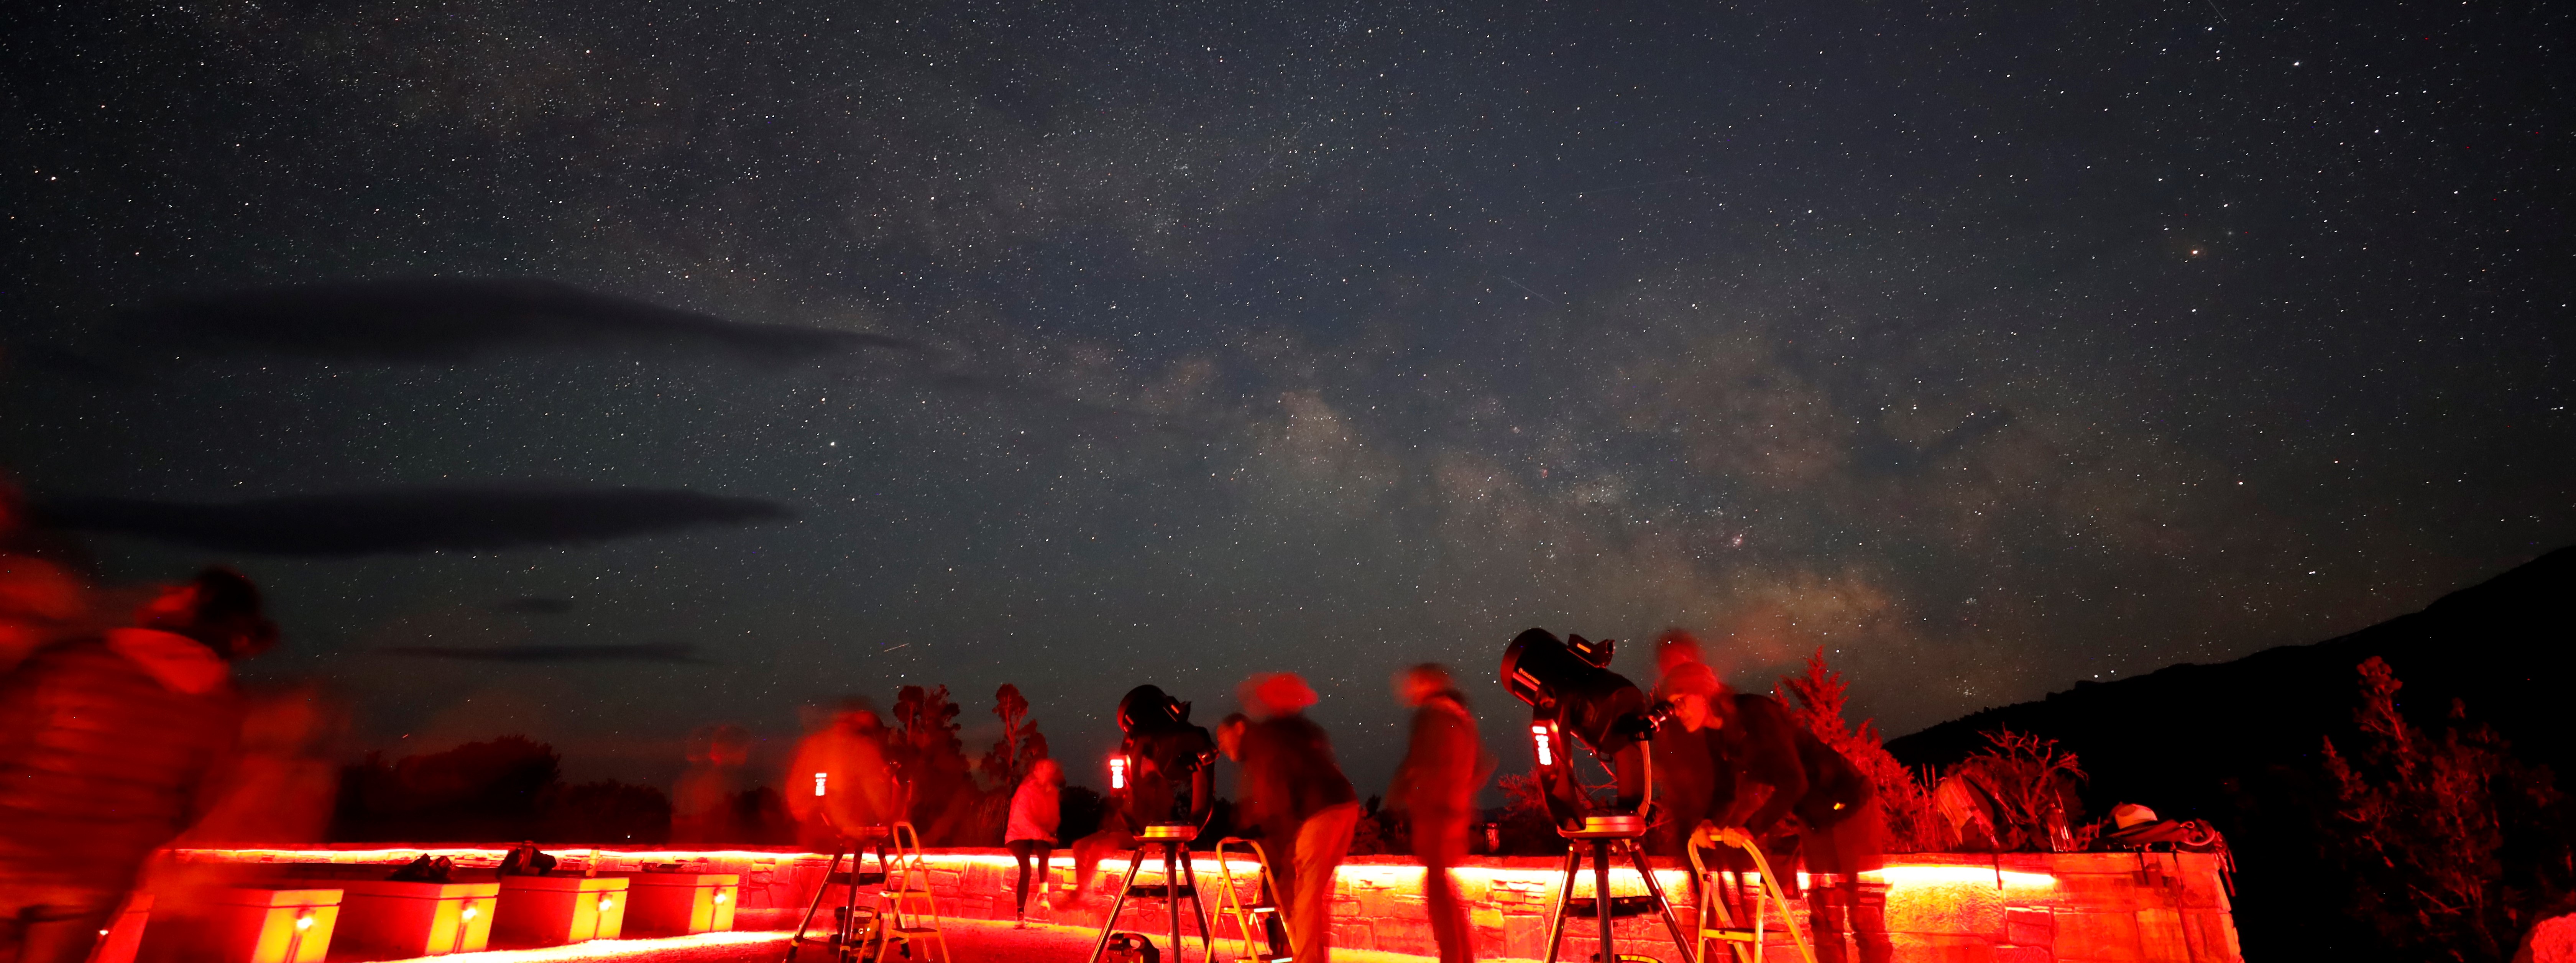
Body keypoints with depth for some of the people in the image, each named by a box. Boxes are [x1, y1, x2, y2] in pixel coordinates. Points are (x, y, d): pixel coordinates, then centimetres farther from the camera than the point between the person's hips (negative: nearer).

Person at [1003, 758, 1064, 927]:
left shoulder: (1053, 793, 6)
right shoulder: (1026, 791, -10)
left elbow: (1055, 818, 13)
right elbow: (1022, 818, -18)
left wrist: (1048, 834, -5)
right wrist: (1040, 834, -29)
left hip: (1041, 838, 4)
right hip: (1019, 836, -4)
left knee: (1044, 850, -31)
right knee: (1026, 868, -26)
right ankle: (1021, 915, -24)